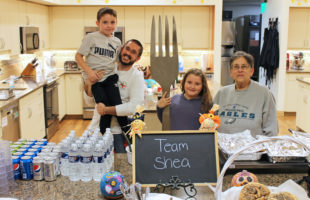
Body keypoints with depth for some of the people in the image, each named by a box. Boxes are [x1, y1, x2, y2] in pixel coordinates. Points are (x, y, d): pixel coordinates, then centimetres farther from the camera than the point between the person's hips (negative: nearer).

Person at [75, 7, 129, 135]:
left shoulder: (117, 42, 12)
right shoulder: (91, 38, -2)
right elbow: (78, 56, -2)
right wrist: (89, 71, -15)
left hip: (110, 77, 3)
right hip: (93, 78, -3)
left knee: (117, 105, -11)